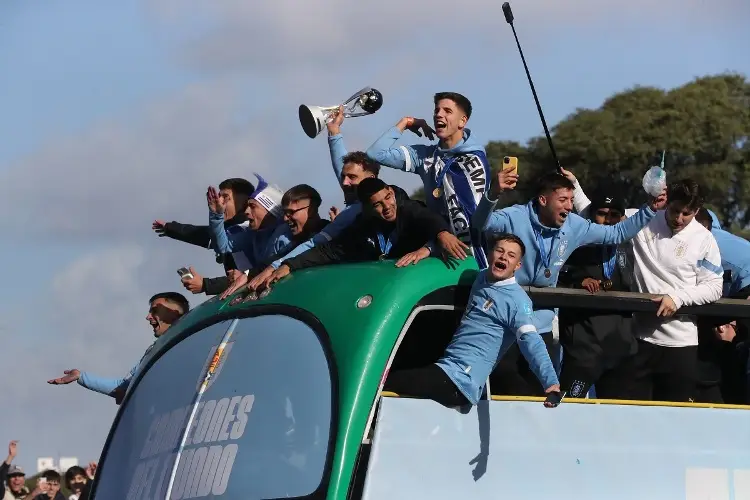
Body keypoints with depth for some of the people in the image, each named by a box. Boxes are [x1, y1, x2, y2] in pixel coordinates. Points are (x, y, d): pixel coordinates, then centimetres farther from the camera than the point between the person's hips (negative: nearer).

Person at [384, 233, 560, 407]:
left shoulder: (517, 300, -12)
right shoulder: (482, 278, 14)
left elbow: (531, 342, -25)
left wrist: (551, 382, -39)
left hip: (459, 382, -10)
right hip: (447, 368, 10)